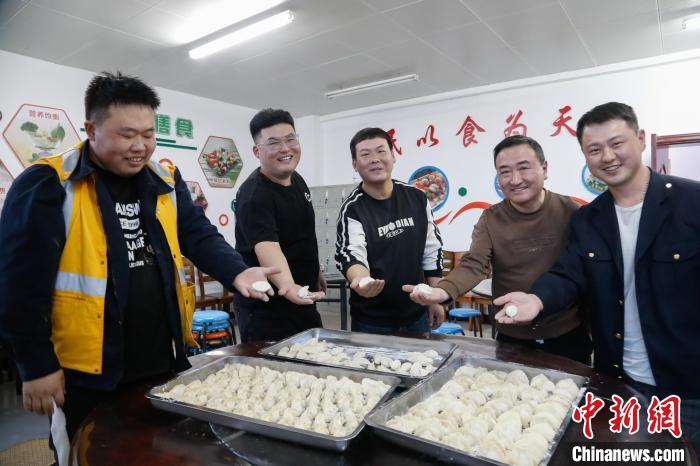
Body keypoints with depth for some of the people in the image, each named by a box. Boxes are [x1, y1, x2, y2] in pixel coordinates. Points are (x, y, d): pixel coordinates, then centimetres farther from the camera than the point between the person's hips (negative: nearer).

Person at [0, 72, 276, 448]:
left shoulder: (166, 181, 5)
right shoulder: (48, 184, -11)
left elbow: (200, 236, 3)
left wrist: (236, 272, -17)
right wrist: (36, 365, -11)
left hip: (166, 363, 5)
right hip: (88, 374, -4)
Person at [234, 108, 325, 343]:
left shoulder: (297, 180, 4)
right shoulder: (254, 195, -22)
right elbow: (266, 246, -37)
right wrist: (287, 285, -53)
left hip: (303, 299, 9)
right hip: (265, 309, -8)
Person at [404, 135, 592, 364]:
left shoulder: (570, 211, -7)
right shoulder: (490, 219, -6)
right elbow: (474, 264, -18)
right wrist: (443, 291, -38)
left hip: (568, 336, 0)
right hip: (512, 338, 1)